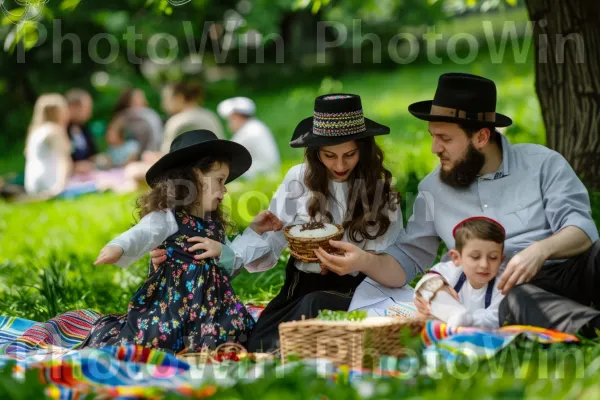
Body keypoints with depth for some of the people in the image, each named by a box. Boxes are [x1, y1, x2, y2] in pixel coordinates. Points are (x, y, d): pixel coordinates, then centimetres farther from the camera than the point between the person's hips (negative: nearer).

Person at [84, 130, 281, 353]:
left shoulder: (214, 225, 18)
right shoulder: (167, 218, -8)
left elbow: (231, 265, 21)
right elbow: (140, 235, -28)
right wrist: (118, 248, -50)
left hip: (210, 302, 7)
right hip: (171, 299, -7)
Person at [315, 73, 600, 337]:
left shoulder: (543, 164, 7)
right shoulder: (433, 189, 16)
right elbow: (407, 261, 16)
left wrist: (541, 250, -24)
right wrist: (366, 261, -6)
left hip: (570, 271, 0)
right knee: (518, 300, -39)